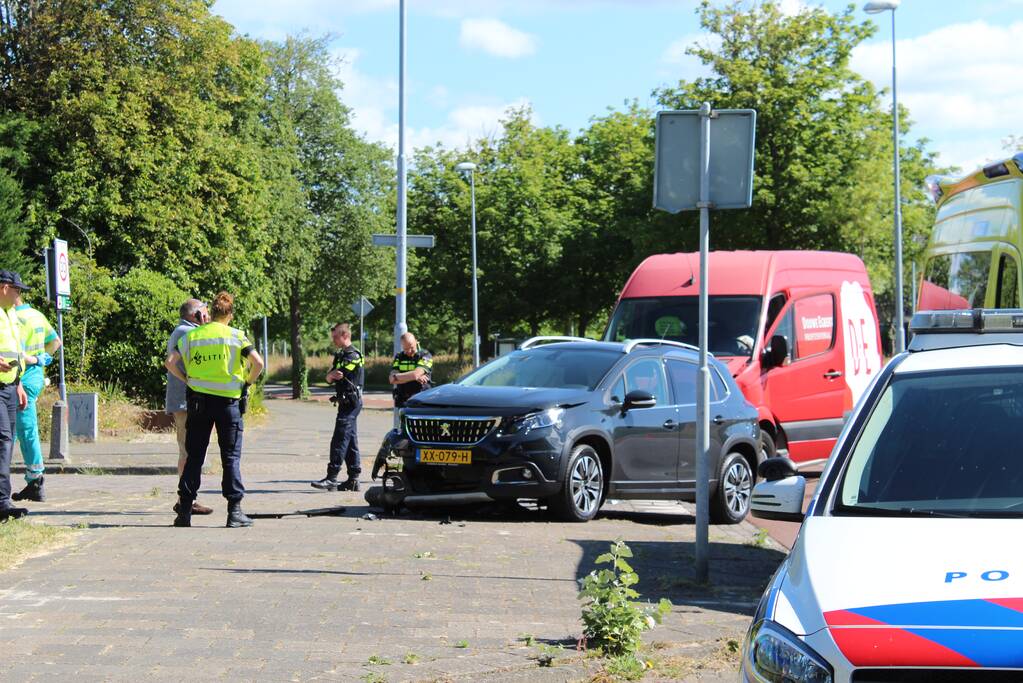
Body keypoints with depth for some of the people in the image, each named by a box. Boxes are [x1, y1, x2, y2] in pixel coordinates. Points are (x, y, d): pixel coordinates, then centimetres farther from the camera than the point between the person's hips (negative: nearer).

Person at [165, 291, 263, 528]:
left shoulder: (191, 336, 5)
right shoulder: (236, 336, -3)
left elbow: (170, 362, -1)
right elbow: (258, 362, -13)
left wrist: (188, 380, 11)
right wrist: (248, 382, 3)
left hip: (198, 400, 2)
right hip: (228, 401, -2)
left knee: (194, 456, 8)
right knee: (231, 457, 3)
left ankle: (185, 510, 7)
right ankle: (235, 511, 0)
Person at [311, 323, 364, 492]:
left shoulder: (353, 355, -13)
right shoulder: (340, 355, 18)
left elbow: (336, 374, -18)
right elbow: (329, 378, 9)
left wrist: (332, 375, 3)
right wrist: (332, 375, -13)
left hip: (351, 401, -10)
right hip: (346, 402, 10)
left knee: (340, 440, -12)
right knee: (350, 441, 10)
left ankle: (332, 478, -14)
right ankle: (353, 479, 12)